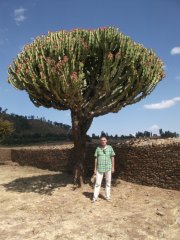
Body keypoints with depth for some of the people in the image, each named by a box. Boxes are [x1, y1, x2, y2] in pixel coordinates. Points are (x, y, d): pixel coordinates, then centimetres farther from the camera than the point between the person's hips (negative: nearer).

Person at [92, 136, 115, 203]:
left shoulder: (110, 148, -3)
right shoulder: (98, 148, 0)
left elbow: (112, 158, 1)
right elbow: (96, 159, 3)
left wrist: (113, 167, -3)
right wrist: (95, 169, 1)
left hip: (108, 168, 0)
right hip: (100, 168, 0)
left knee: (108, 182, 9)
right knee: (97, 183, 0)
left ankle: (107, 196, 21)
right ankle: (95, 197, 5)